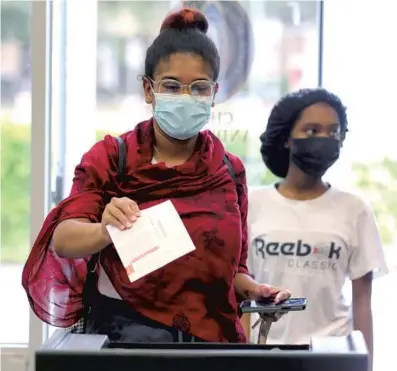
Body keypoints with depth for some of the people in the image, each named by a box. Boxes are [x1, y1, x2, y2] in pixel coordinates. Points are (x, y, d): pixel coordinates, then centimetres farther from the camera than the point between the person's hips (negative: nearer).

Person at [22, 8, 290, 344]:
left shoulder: (230, 171, 10)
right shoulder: (108, 158, 1)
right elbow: (62, 239, -13)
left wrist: (253, 290, -4)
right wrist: (106, 231, -34)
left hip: (211, 334, 4)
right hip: (123, 329, -4)